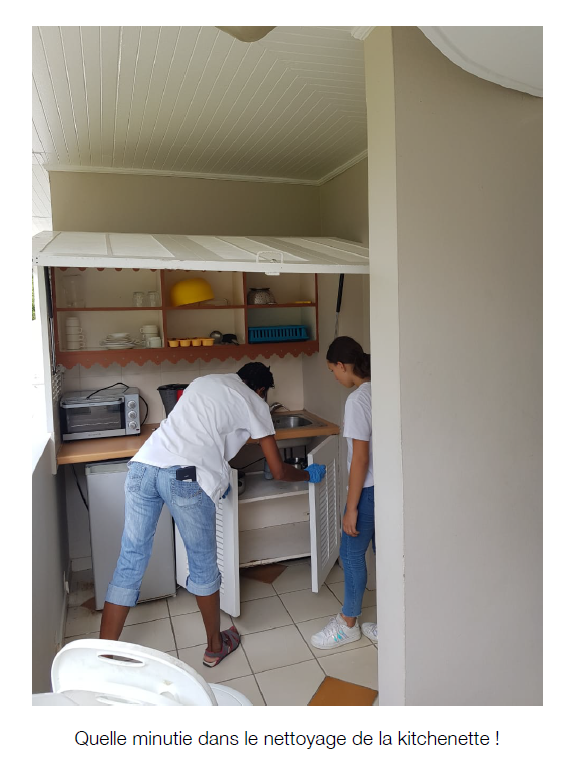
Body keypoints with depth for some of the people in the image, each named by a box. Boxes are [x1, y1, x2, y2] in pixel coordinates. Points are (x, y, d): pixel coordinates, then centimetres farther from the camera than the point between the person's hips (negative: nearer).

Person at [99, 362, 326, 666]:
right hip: (186, 477, -5)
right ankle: (215, 646, 34)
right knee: (203, 563, 15)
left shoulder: (204, 381, 29)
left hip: (142, 466, 5)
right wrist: (309, 475, 36)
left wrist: (215, 478, 46)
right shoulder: (254, 402, 13)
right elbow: (278, 471, 16)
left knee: (130, 562, 13)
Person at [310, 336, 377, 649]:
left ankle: (348, 624, 26)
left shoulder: (357, 400, -20)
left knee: (351, 553, 9)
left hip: (368, 490, -8)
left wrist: (351, 507, -15)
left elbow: (360, 459, -22)